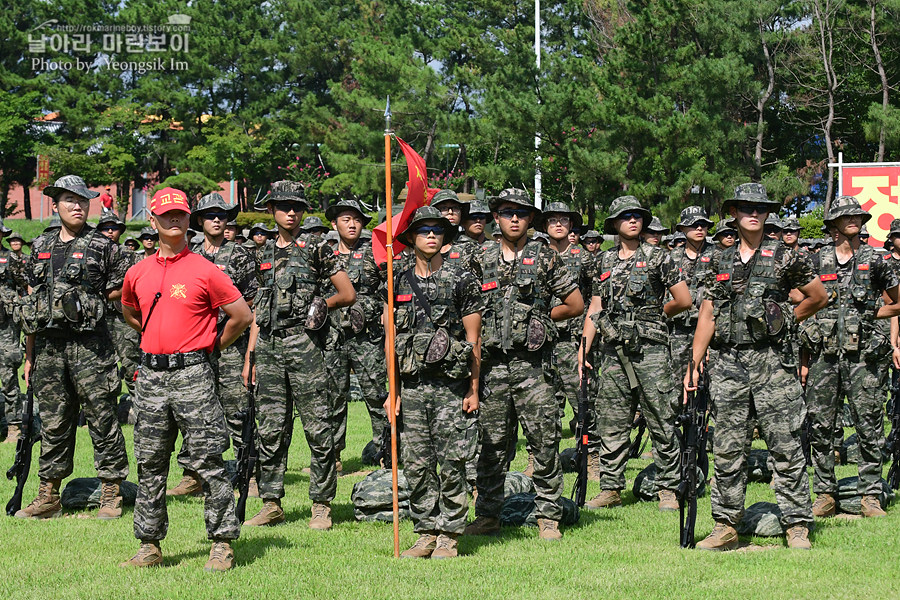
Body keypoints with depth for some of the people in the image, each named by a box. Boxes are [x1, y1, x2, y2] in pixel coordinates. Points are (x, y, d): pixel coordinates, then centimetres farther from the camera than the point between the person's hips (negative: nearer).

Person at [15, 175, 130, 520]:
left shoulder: (102, 247, 2)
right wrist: (29, 355, 13)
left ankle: (111, 494, 3)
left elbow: (121, 291, 7)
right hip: (48, 345, 4)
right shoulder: (41, 247, 13)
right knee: (52, 421, 8)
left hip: (89, 345, -4)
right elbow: (31, 301, 15)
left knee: (101, 417, -3)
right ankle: (48, 497, 15)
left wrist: (88, 300, -3)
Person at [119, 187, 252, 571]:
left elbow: (242, 315, 0)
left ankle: (222, 544, 1)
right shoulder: (138, 273, 10)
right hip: (151, 375, 5)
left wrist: (212, 347, 6)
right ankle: (149, 546, 16)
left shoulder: (204, 271, -4)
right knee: (149, 465, 8)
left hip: (192, 373, -5)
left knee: (209, 461, -4)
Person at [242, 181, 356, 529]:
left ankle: (321, 505, 3)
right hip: (269, 347, 5)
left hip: (303, 344, -5)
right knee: (270, 428, 5)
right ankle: (271, 504, 12)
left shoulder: (314, 249, 2)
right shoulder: (264, 254, 16)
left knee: (317, 427, -4)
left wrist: (318, 306, 2)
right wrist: (249, 356, 14)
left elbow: (348, 295, 5)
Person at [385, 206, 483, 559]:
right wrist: (393, 390, 9)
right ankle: (426, 534, 13)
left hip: (451, 386, -3)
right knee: (416, 465, 4)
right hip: (412, 387, 3)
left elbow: (473, 340, 1)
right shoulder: (399, 285, 11)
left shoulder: (462, 281, 1)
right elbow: (392, 341, 14)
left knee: (451, 463, -2)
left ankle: (449, 535, 6)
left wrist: (473, 390, -3)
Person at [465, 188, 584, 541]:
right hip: (491, 362, 2)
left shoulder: (544, 259, 4)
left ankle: (548, 517, 4)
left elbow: (575, 305, 10)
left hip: (532, 362, -2)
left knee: (544, 440, -3)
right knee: (491, 443, 6)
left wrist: (539, 320, 9)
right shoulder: (481, 260, 10)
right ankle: (488, 515, 14)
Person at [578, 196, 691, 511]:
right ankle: (611, 489, 13)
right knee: (611, 425, 5)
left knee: (661, 423, -2)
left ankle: (667, 489, 5)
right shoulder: (604, 262, 13)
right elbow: (594, 310, 13)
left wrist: (655, 314, 12)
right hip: (613, 350, 4)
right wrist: (582, 352, 6)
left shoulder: (657, 257, 3)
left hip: (650, 348, -4)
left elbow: (684, 300, 2)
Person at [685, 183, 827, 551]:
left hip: (772, 361, -3)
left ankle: (797, 527, 2)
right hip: (727, 364, 3)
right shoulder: (720, 262, 12)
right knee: (727, 449, 5)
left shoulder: (784, 257, 3)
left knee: (785, 447, -3)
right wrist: (694, 365, 7)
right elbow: (707, 317, 11)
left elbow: (818, 297, 12)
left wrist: (787, 319, 11)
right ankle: (726, 526, 13)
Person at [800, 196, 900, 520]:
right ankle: (825, 494, 10)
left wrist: (868, 316, 3)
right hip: (825, 354, 2)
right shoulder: (818, 262, 10)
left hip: (864, 354, -2)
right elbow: (808, 310, 12)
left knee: (869, 426, -1)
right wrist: (804, 359, 8)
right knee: (820, 426, 1)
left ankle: (870, 495, 5)